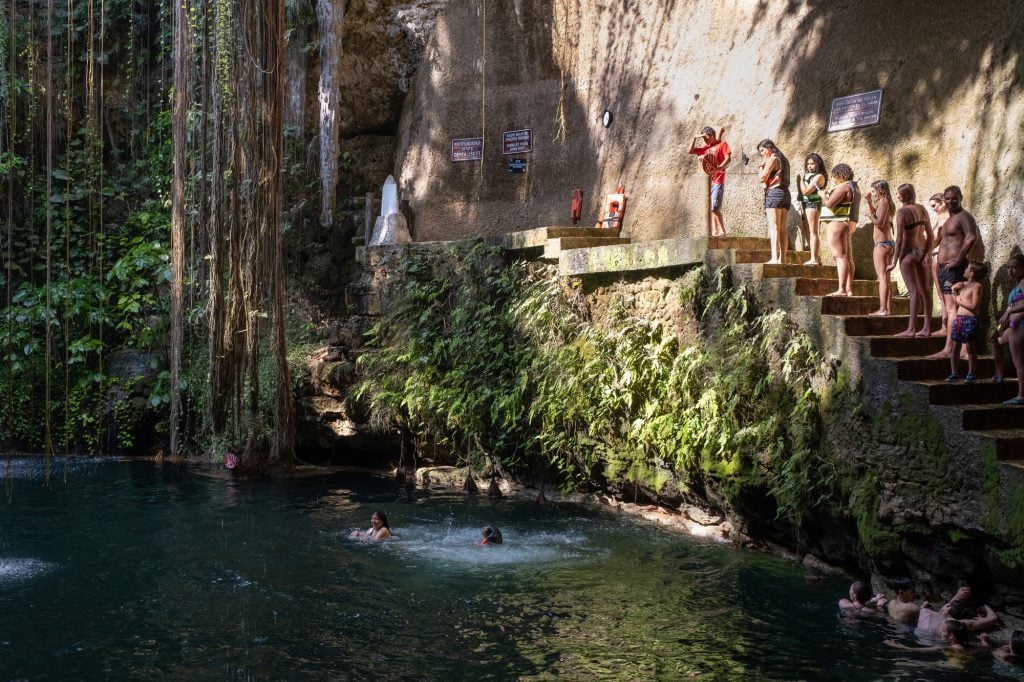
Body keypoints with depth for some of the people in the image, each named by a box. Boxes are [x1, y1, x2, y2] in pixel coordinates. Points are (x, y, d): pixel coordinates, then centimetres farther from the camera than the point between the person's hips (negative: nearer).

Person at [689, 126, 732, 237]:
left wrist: (719, 168, -29)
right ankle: (714, 231, 6)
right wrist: (694, 138, 8)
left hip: (718, 181, -8)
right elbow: (691, 151, 20)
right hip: (708, 181, 8)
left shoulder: (722, 144, -1)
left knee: (714, 207, -16)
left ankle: (722, 231, -10)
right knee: (710, 208, 5)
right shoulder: (706, 148, 18)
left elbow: (728, 158, -13)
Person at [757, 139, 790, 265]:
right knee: (782, 229, 5)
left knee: (774, 227, -13)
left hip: (774, 193, -9)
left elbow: (763, 178, -10)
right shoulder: (783, 160, 21)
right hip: (785, 193, 9)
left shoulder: (772, 159, -5)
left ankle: (774, 258, -21)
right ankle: (782, 258, 3)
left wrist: (762, 167, 6)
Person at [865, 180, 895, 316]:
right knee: (885, 278, 12)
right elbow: (876, 216, 29)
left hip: (882, 244, -10)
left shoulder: (884, 203, -12)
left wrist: (869, 215, -8)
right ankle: (886, 308, 14)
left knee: (882, 277, -11)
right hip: (888, 244, 10)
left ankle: (883, 309, -14)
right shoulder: (886, 203, 15)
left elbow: (879, 222, -22)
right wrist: (869, 202, 22)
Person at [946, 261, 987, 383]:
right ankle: (954, 373, 14)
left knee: (970, 347, 0)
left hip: (970, 319, -8)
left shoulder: (976, 286, -9)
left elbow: (973, 306, -18)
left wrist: (959, 301, -8)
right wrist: (954, 290, 8)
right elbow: (955, 301, 20)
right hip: (959, 318, 8)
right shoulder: (964, 284, 14)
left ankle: (971, 374, 6)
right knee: (955, 346, 7)